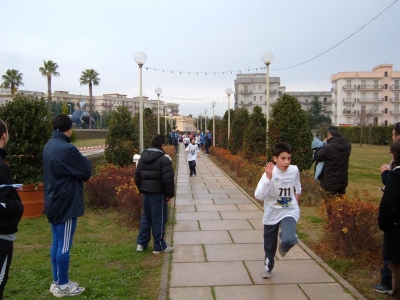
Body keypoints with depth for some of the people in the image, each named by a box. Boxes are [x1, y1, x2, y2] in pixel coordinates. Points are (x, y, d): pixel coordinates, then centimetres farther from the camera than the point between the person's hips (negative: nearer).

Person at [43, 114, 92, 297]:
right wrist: (83, 160, 6)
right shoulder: (66, 149, -21)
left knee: (57, 243, 15)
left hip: (53, 202, 9)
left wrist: (77, 159, 4)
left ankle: (57, 281, 25)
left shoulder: (49, 146, 10)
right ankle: (62, 286, 10)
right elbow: (86, 172, -13)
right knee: (64, 245, 0)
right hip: (66, 203, -9)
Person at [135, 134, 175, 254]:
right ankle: (159, 246, 9)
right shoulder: (164, 160, -15)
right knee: (159, 220, 2)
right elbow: (168, 180, -18)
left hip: (146, 193, 7)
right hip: (158, 194, -7)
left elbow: (137, 176, 13)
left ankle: (141, 243, 20)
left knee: (146, 218, 17)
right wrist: (170, 195, -8)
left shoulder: (142, 158, 8)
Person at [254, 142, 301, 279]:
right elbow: (259, 196, -32)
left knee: (289, 240, -25)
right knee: (269, 245, 16)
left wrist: (295, 202, 11)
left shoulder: (294, 170, -10)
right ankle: (268, 266, 45)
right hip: (272, 214, -1)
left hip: (289, 212, 1)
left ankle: (284, 244, 13)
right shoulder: (270, 173, -21)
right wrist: (268, 178, -39)